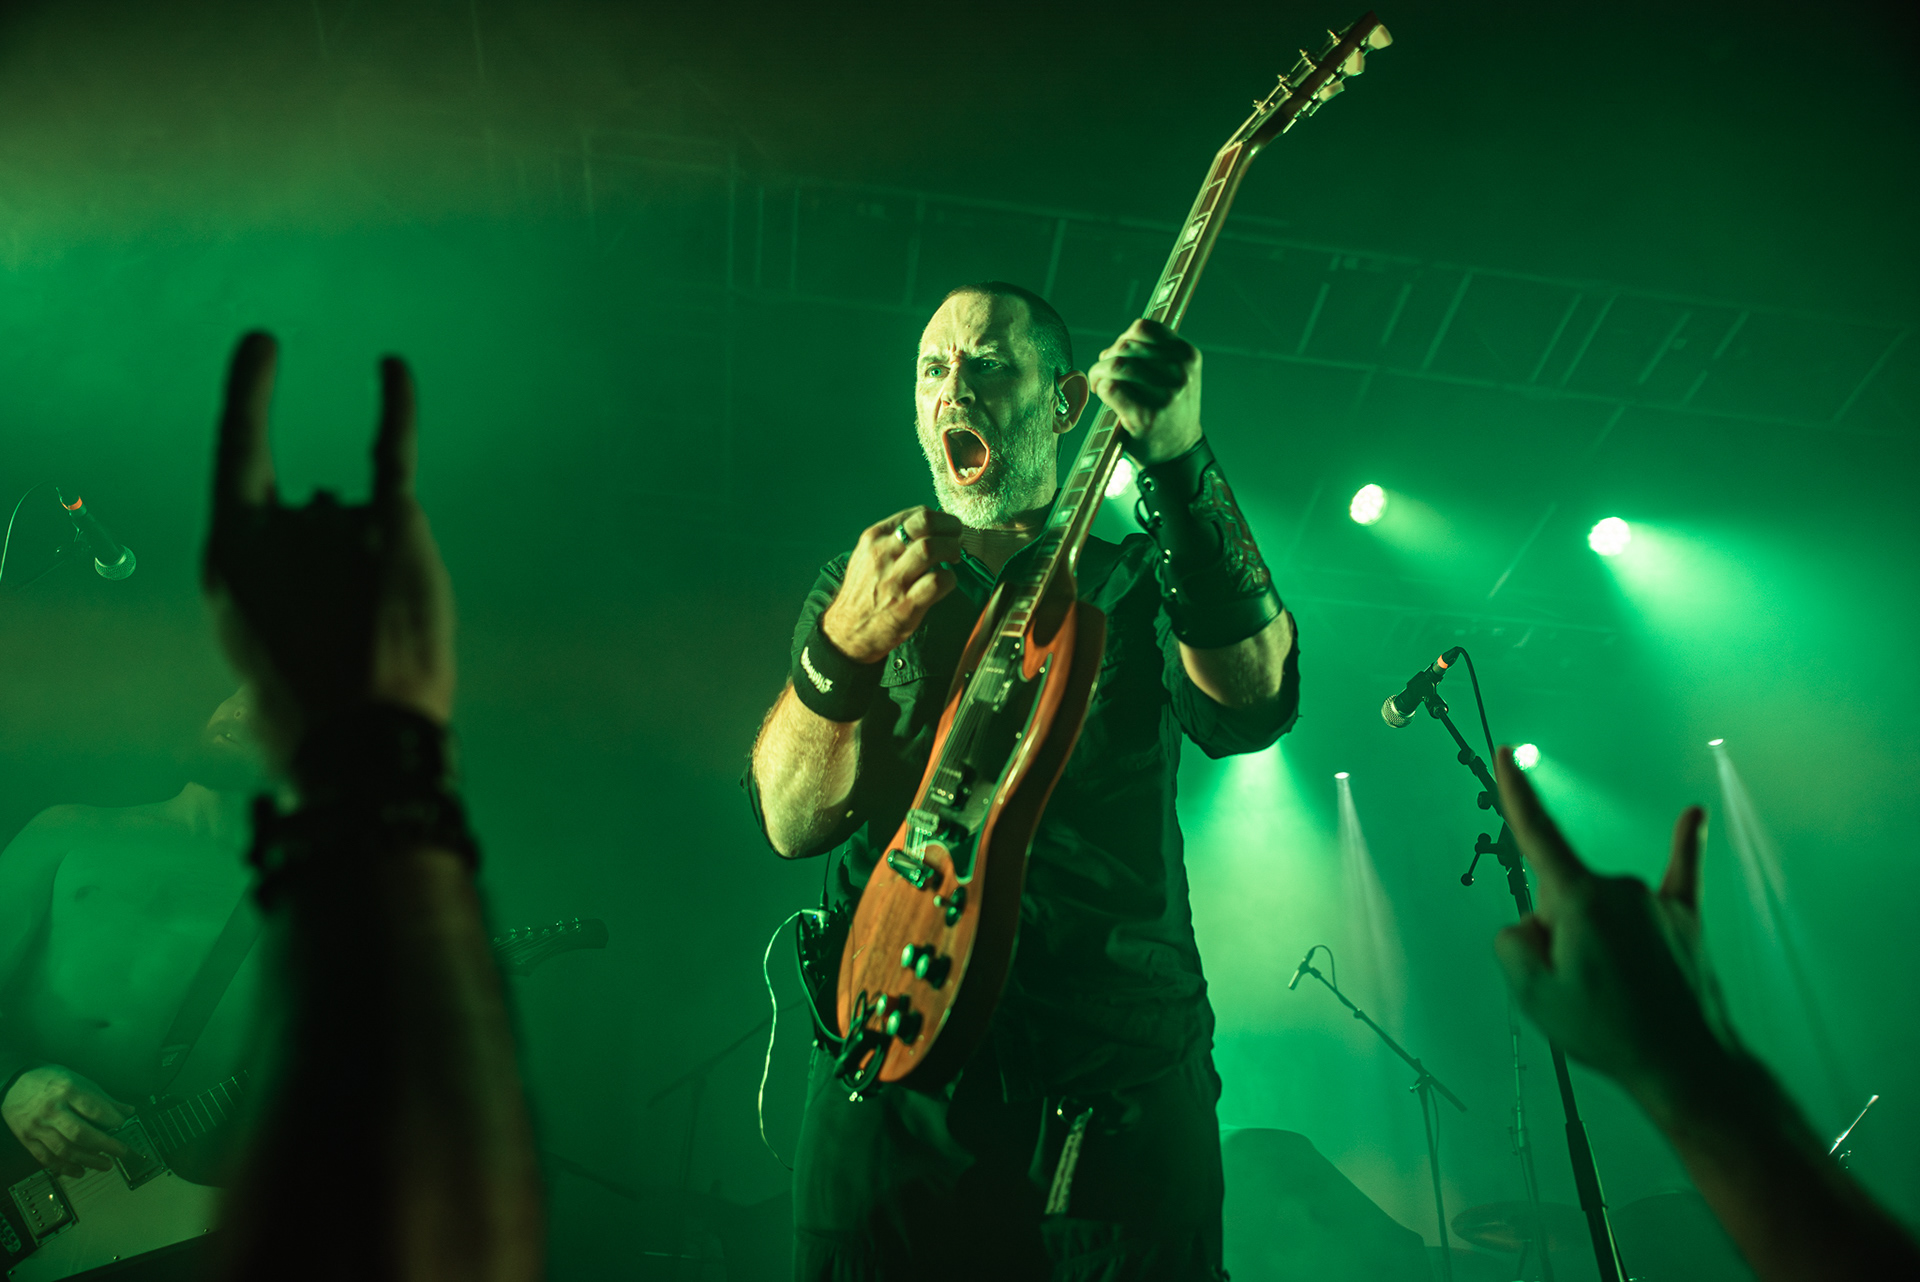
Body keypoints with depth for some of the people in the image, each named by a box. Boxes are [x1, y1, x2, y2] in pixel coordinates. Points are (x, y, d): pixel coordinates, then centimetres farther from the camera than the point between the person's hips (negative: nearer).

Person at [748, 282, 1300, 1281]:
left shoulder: (1135, 581, 9)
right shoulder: (862, 577, 11)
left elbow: (1253, 705, -13)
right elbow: (790, 821, -2)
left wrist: (1180, 463, -26)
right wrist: (844, 648, -21)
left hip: (1123, 1091, 0)